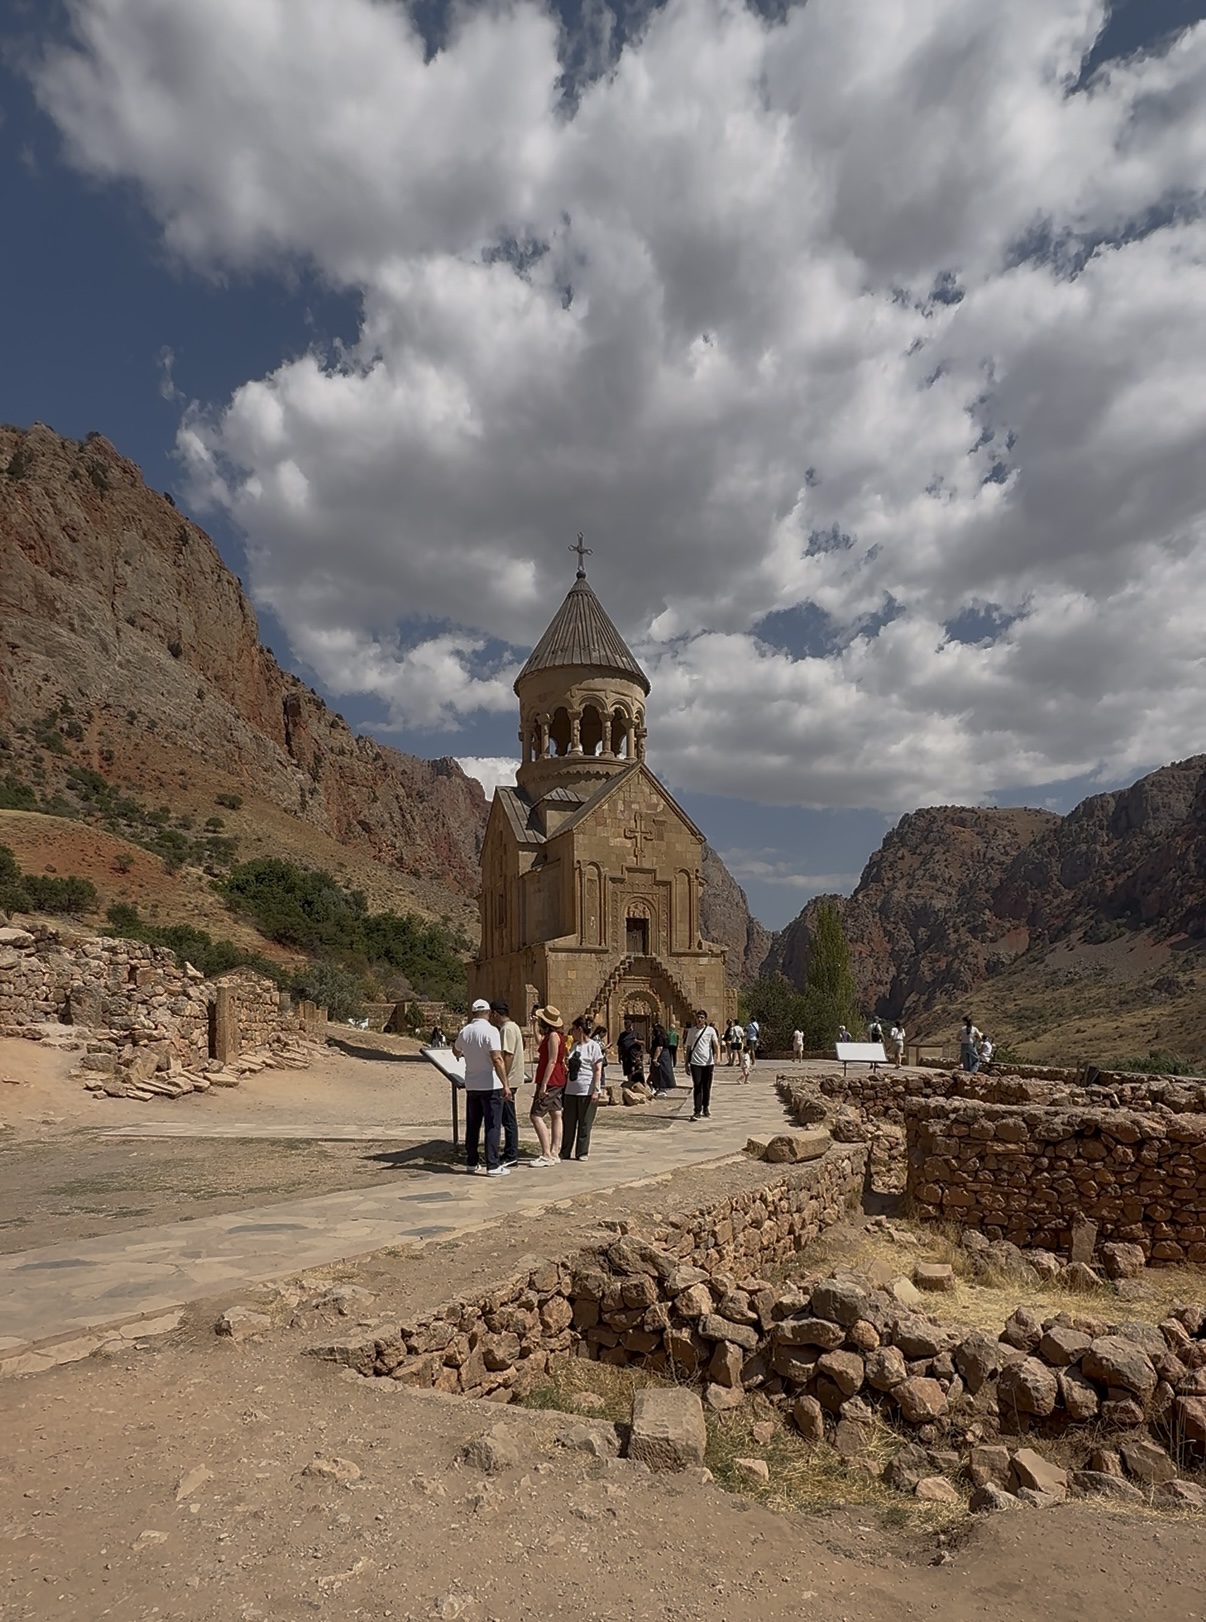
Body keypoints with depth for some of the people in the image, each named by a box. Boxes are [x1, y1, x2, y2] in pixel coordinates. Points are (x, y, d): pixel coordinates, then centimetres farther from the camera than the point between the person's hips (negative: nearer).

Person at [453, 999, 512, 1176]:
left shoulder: (465, 1031, 4)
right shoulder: (490, 1031, -15)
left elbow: (456, 1051, 25)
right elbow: (497, 1059, -22)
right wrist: (505, 1085, -20)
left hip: (471, 1086, 6)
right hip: (490, 1085, -6)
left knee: (472, 1125, 15)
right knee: (493, 1126, -1)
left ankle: (472, 1162, 22)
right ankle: (493, 1166, -2)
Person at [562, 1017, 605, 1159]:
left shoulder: (593, 1046, -8)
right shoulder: (574, 1046, 14)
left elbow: (598, 1070, -11)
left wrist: (596, 1090, -15)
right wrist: (566, 1066, 3)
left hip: (587, 1091, -7)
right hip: (571, 1090, 7)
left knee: (584, 1124, 3)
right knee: (568, 1122, 8)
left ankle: (582, 1153, 13)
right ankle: (565, 1152, 17)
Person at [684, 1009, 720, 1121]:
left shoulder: (710, 1030, 1)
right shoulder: (691, 1031, 7)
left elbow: (716, 1044, -9)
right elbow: (688, 1047, 13)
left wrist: (716, 1058, -25)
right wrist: (686, 1062, 12)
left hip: (708, 1062, 0)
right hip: (695, 1062, 0)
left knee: (707, 1087, 9)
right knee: (697, 1087, -6)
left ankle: (706, 1108, 27)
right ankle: (697, 1112, -7)